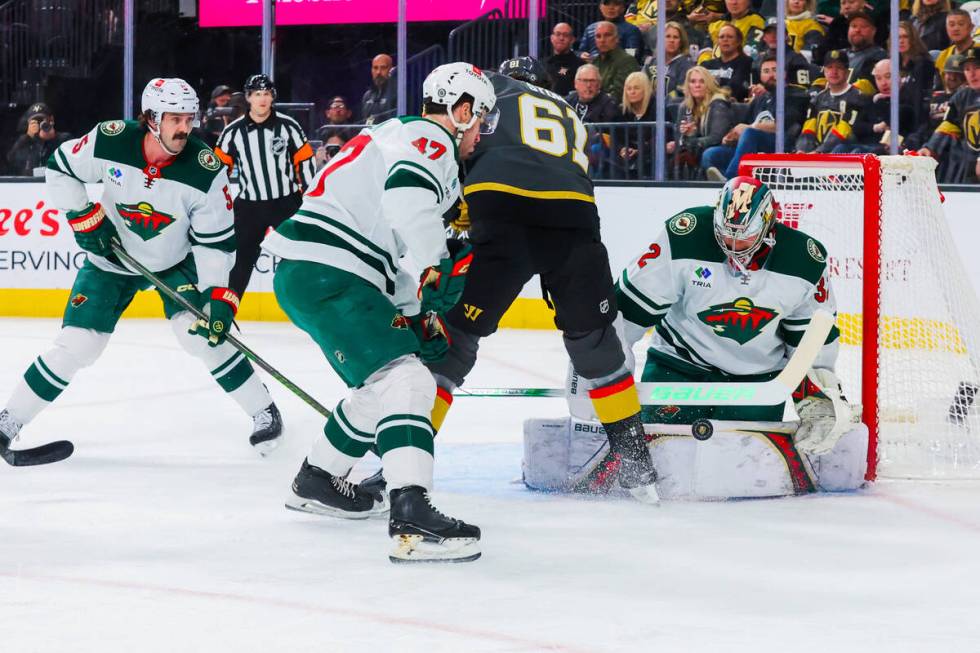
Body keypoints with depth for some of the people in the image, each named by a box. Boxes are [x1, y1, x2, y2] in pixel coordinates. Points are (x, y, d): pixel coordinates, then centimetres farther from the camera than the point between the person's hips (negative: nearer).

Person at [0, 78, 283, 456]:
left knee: (199, 333, -20)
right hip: (112, 259, 0)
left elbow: (216, 241, -17)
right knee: (76, 345, -7)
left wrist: (219, 298, -24)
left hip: (176, 262, 0)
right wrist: (85, 219, -13)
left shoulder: (206, 170, -24)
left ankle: (263, 410, -3)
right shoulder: (110, 141, -25)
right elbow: (59, 169, -6)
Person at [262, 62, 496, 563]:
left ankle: (316, 480, 40)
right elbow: (409, 192, -29)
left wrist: (417, 314, 26)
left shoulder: (405, 137, 28)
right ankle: (411, 518, -35)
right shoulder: (430, 141, -4)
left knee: (384, 385, 25)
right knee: (405, 382, -20)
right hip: (325, 275, -11)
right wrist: (434, 269, -27)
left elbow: (396, 252, 31)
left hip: (304, 276, 11)